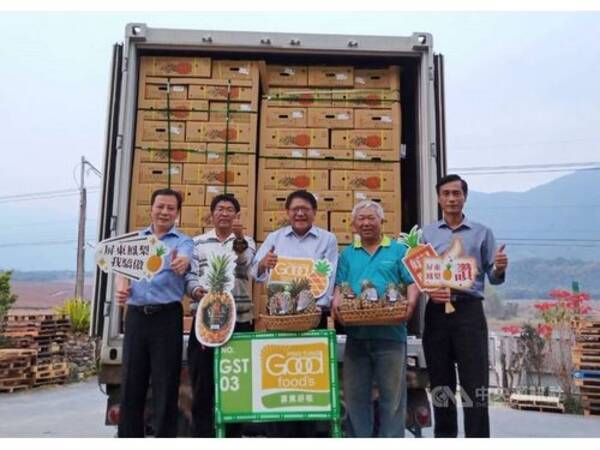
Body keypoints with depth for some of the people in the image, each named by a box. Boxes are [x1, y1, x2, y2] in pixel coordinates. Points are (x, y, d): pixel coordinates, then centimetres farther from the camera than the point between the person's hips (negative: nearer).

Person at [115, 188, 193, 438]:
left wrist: (181, 262, -44)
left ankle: (164, 438, 14)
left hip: (167, 317, -3)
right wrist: (121, 287, -12)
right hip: (136, 316, 3)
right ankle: (128, 437, 24)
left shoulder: (183, 241, 2)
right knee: (131, 384, 10)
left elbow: (184, 260, -20)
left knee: (166, 385, 2)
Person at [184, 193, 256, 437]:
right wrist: (196, 290, -18)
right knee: (202, 383, 3)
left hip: (238, 321, 0)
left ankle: (233, 435, 21)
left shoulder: (246, 241, 8)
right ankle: (201, 435, 14)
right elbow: (189, 275, 4)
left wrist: (239, 238, -32)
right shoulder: (198, 242, 10)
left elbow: (245, 264, -14)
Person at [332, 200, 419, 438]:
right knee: (355, 393, 9)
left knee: (392, 392, 3)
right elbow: (339, 285, 11)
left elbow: (413, 282, 2)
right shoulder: (347, 254, 17)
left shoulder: (398, 250, 8)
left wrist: (411, 302, -16)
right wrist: (336, 301, -9)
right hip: (356, 333, 3)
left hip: (390, 332, -2)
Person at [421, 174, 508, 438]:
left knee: (475, 382, -2)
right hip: (436, 312, 2)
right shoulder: (426, 234, 11)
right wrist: (428, 291, -14)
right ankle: (444, 436, 22)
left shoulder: (482, 233, 9)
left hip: (469, 310, -1)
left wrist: (500, 269, -16)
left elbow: (493, 278, 6)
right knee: (440, 381, 9)